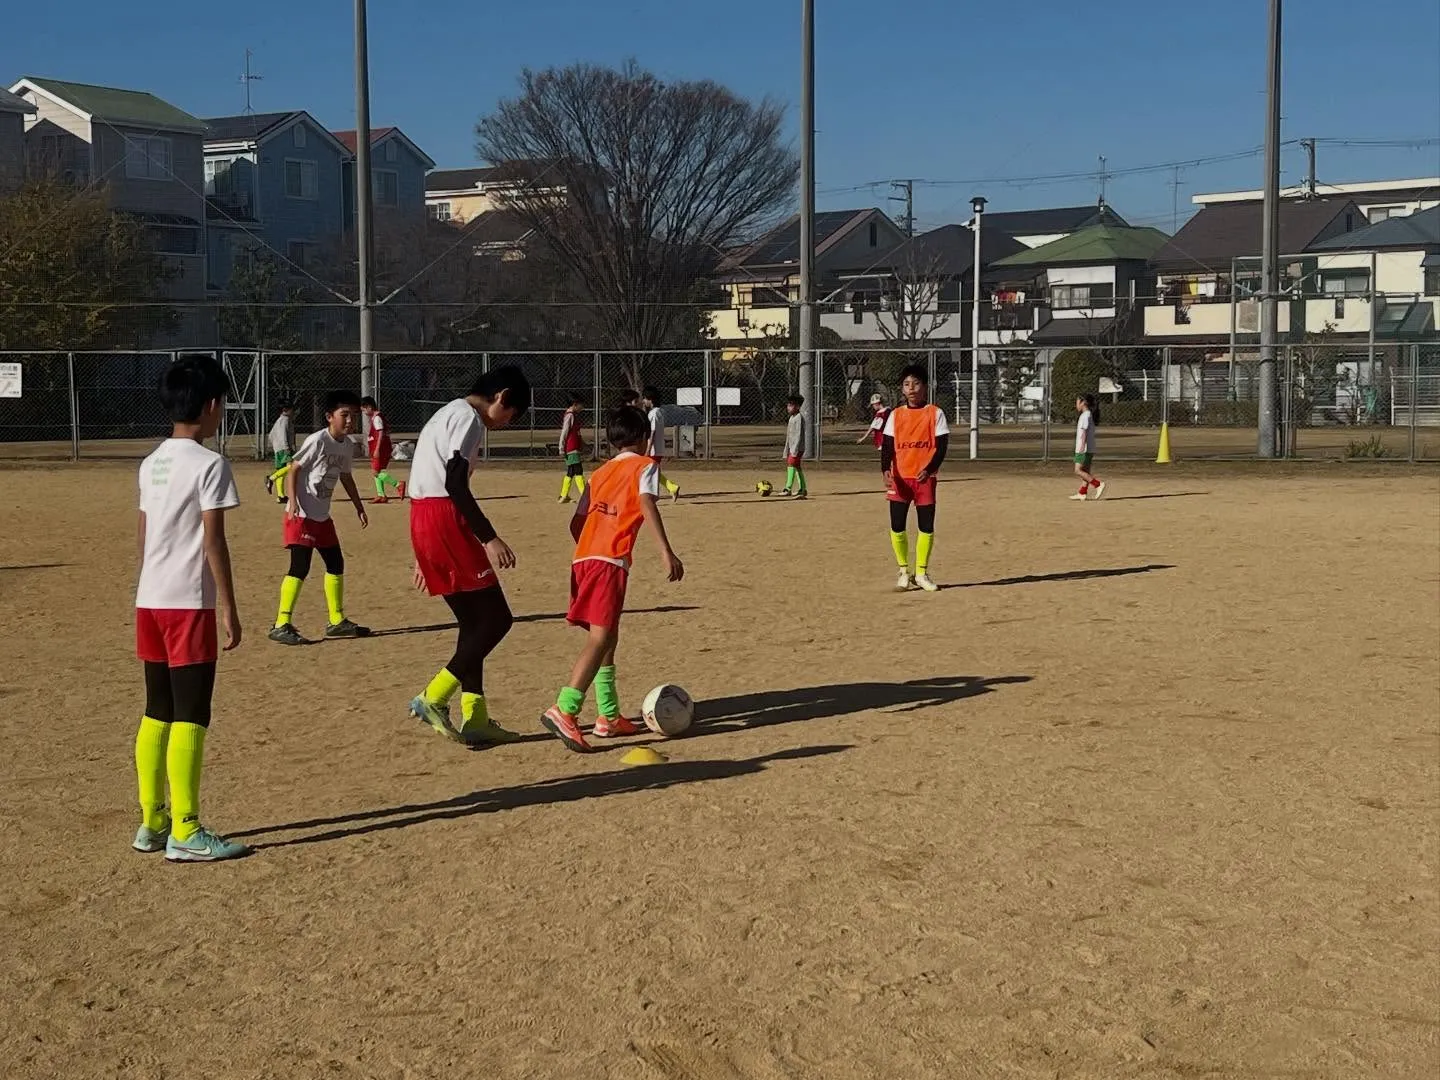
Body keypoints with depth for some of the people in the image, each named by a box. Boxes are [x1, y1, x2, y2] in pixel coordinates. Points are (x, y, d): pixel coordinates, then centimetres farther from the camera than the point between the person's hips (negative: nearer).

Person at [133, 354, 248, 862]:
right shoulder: (208, 464, -11)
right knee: (189, 717, -5)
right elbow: (213, 541, -14)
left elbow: (144, 537, 15)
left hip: (149, 601, 8)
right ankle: (185, 833, -3)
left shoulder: (150, 464, 12)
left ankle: (152, 822, 19)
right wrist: (229, 607, -10)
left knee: (157, 714, 13)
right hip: (188, 603, -8)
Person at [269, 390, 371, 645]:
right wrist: (292, 503, -26)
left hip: (322, 515, 9)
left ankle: (337, 621, 25)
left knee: (336, 563, 14)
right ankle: (281, 625, -11)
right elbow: (294, 469, -16)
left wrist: (359, 507, 24)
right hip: (302, 514, -9)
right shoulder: (317, 440, -16)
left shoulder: (347, 445, 8)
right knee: (300, 567, -14)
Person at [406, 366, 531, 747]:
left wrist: (425, 555, 28)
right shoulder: (468, 416, -6)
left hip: (423, 522, 10)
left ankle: (474, 719, 14)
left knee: (474, 622, 14)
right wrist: (489, 537, -22)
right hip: (445, 521, -10)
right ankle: (433, 698, -7)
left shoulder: (446, 414, 25)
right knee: (496, 618, -5)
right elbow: (455, 484, -19)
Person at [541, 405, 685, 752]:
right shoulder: (645, 465, 7)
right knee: (601, 637, -14)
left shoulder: (600, 473, 25)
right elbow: (647, 505, -12)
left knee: (607, 636, 17)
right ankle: (564, 710, -28)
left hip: (583, 557, 8)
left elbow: (577, 521, 22)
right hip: (611, 561, -8)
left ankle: (610, 716, 23)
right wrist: (667, 552, -20)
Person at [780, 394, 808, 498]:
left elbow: (799, 435, -18)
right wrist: (786, 450, 22)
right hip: (791, 448, 10)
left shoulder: (799, 418, -13)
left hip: (797, 448, -10)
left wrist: (795, 450, -22)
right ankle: (802, 489, 18)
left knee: (791, 466, -16)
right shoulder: (791, 418, 17)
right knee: (798, 468, 12)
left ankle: (788, 489, -22)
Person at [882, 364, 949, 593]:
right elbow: (887, 446, 1)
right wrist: (886, 470, -18)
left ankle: (921, 573, 15)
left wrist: (929, 470, -20)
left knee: (926, 526, 1)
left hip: (925, 478, -1)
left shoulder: (935, 413, 1)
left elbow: (942, 446, -4)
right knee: (897, 526, -1)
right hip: (899, 478, 1)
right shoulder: (895, 415, 7)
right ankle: (904, 572, 14)